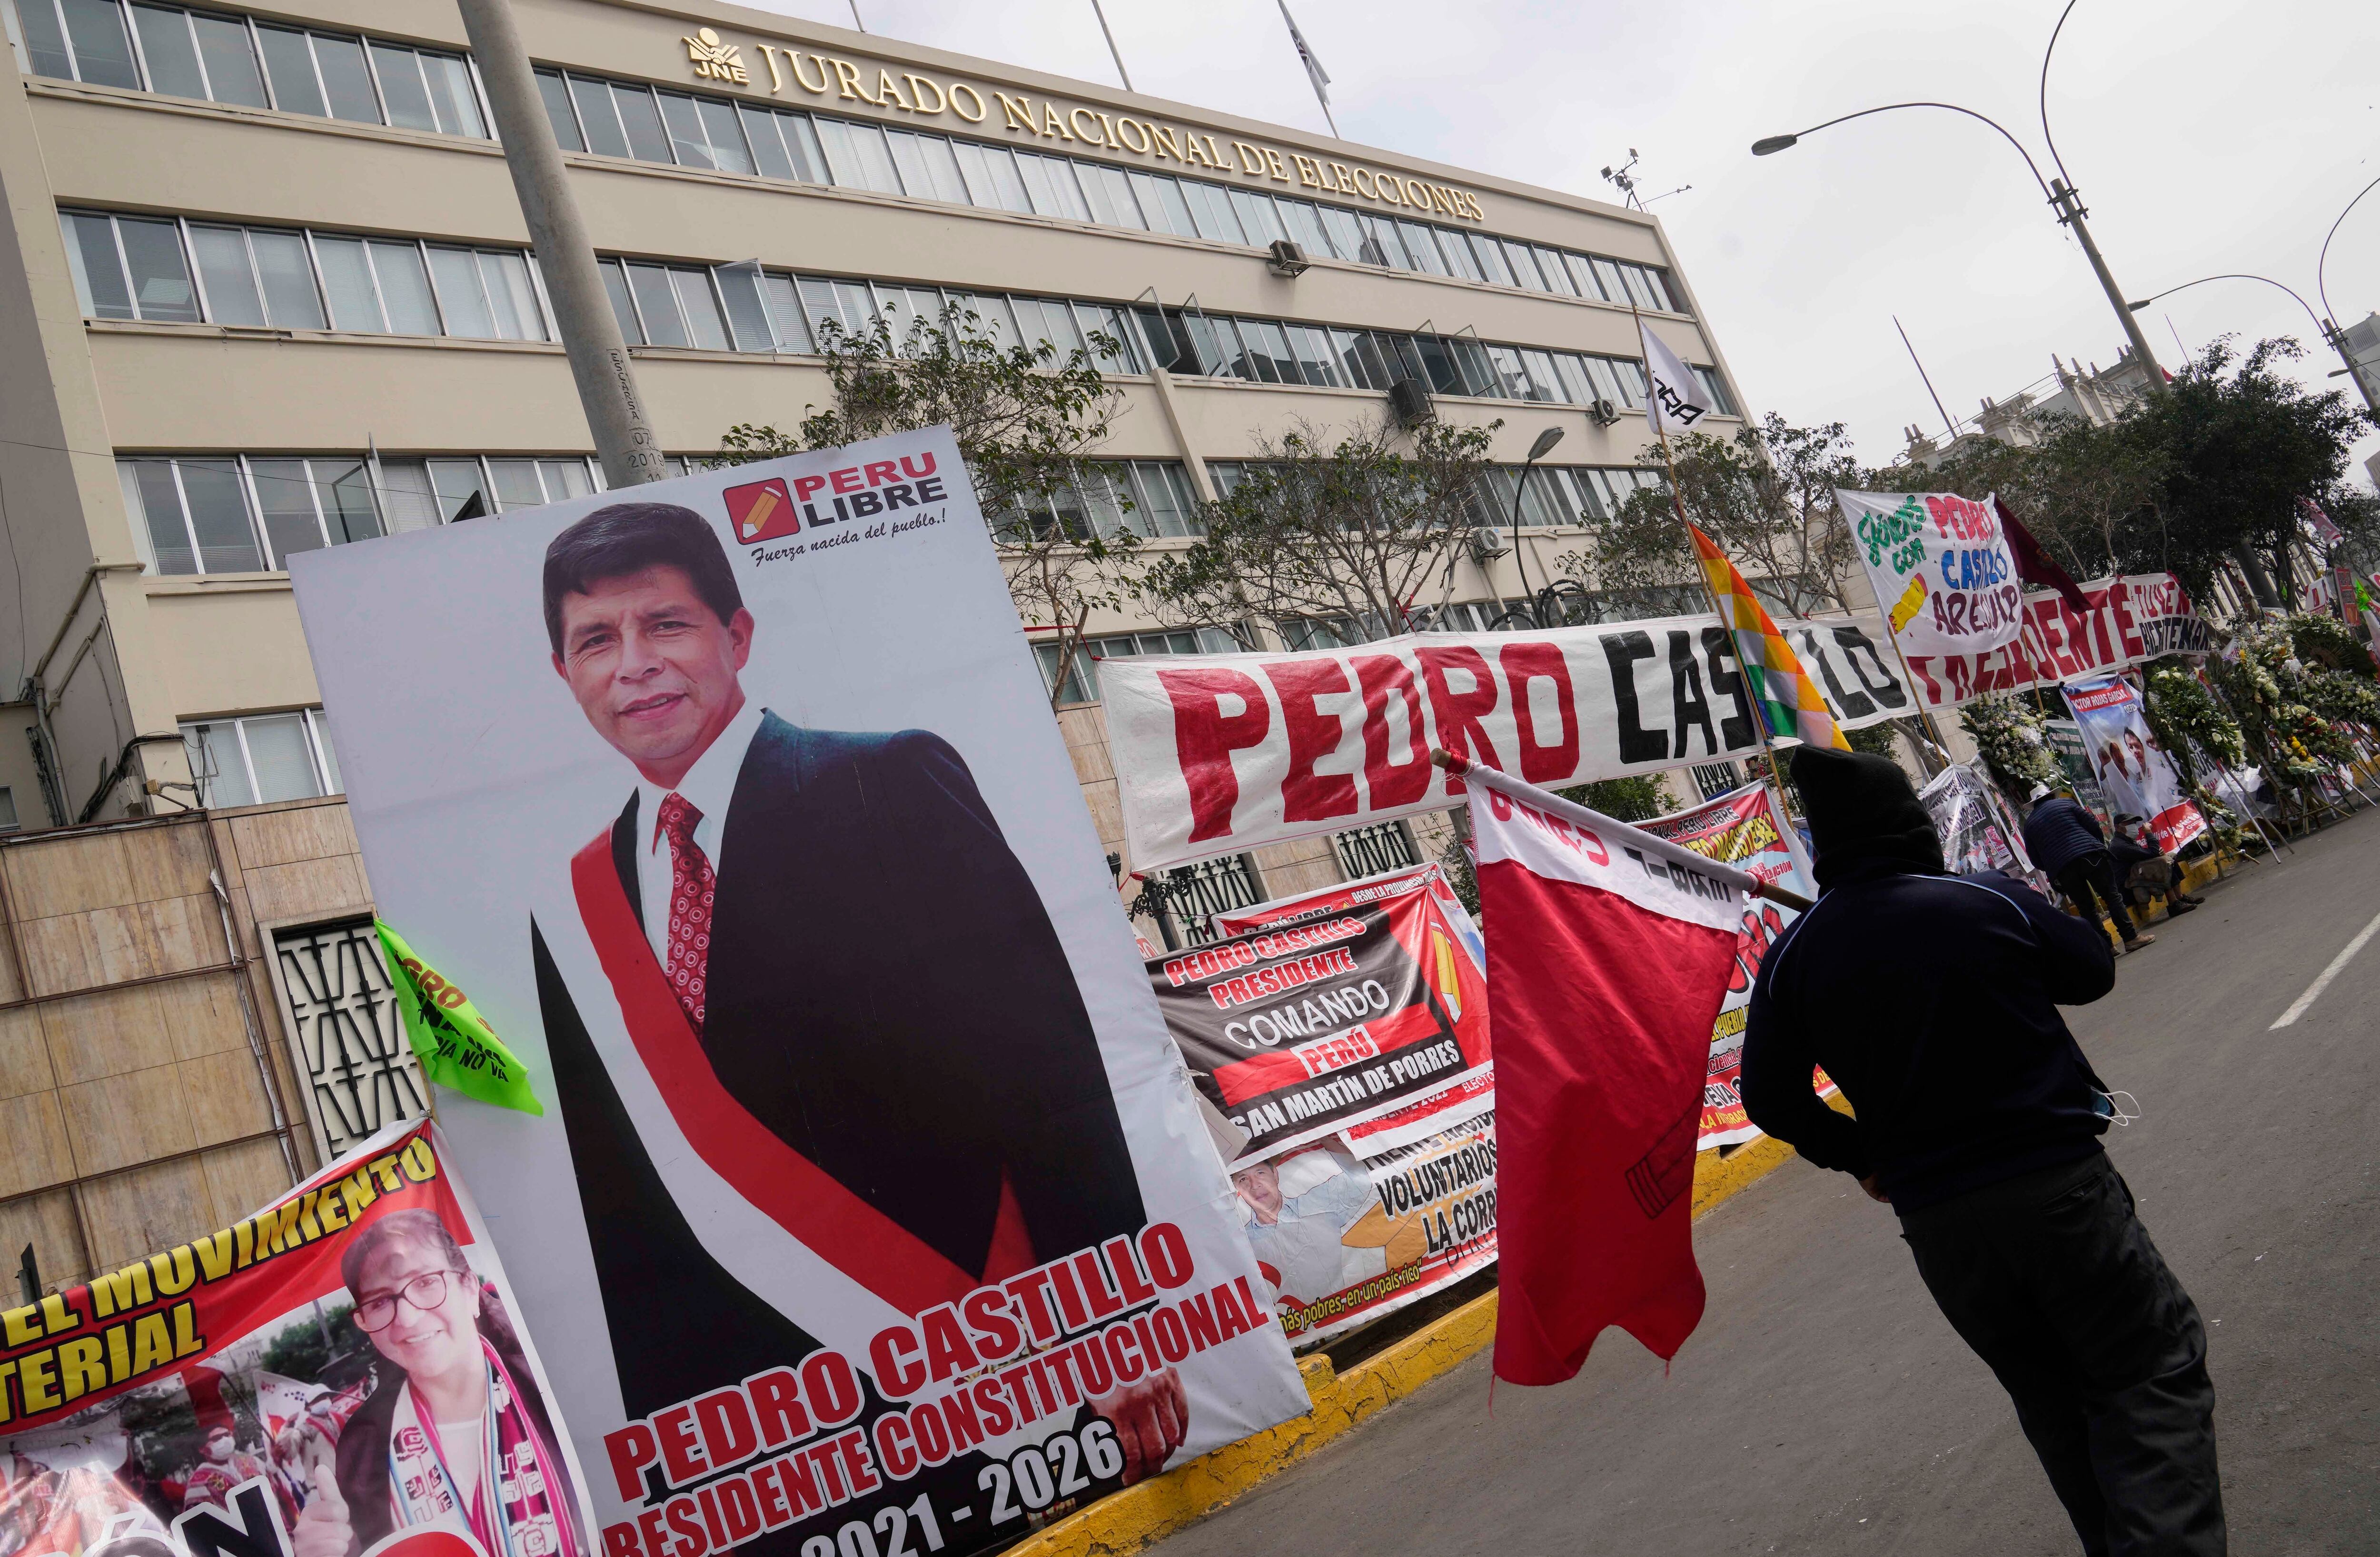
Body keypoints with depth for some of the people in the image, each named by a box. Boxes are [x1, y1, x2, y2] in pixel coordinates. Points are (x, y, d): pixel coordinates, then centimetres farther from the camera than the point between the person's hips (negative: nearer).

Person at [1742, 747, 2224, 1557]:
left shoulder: (1792, 957, -4)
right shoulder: (1990, 901, -10)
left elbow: (1771, 1098, 0)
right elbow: (2093, 972, 6)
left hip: (1935, 1218, 3)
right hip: (2057, 1180, -3)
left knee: (2052, 1398, 19)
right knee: (2154, 1369, 8)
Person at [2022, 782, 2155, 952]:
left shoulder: (2029, 824, 17)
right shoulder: (2065, 803, 11)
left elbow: (2036, 860, 14)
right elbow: (2092, 824, 6)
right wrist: (2101, 845, 20)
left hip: (2062, 870, 2)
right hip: (2090, 856, -2)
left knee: (2087, 909, 9)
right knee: (2112, 896, 2)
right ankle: (2131, 938, -4)